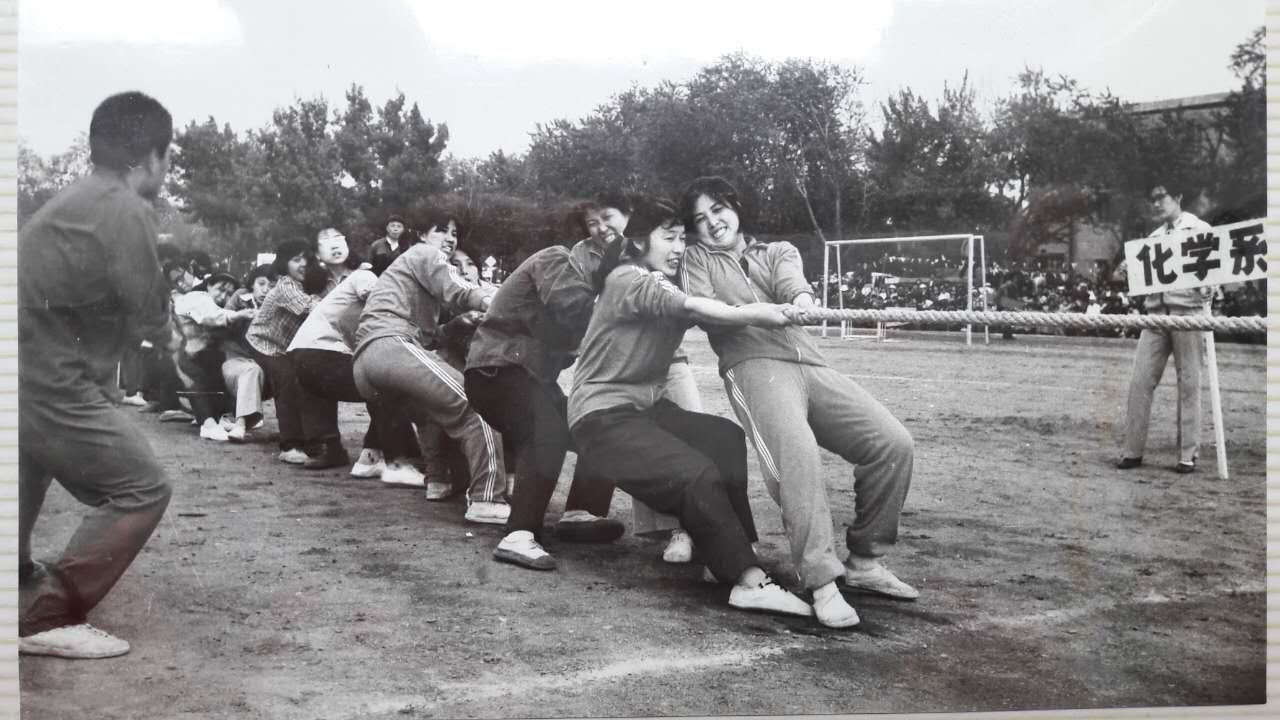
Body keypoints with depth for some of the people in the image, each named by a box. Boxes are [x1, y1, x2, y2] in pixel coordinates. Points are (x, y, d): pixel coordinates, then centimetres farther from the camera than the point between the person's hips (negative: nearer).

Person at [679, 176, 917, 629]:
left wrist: (800, 296, -23)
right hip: (755, 366, -4)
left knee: (893, 443, -11)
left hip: (811, 365, 4)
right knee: (797, 454, -32)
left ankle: (863, 562, 3)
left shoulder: (778, 251, 28)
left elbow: (790, 280, 3)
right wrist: (748, 312, -18)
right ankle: (821, 582, -31)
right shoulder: (698, 259, 24)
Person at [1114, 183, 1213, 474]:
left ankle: (1188, 454, 4)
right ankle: (1133, 451, 1)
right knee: (1140, 381, -3)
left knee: (1188, 384, -1)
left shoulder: (1199, 229, 4)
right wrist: (1127, 272, -1)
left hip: (1187, 311, -4)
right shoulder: (1154, 237, 18)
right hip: (1156, 312, 4)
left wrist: (1208, 290, -20)